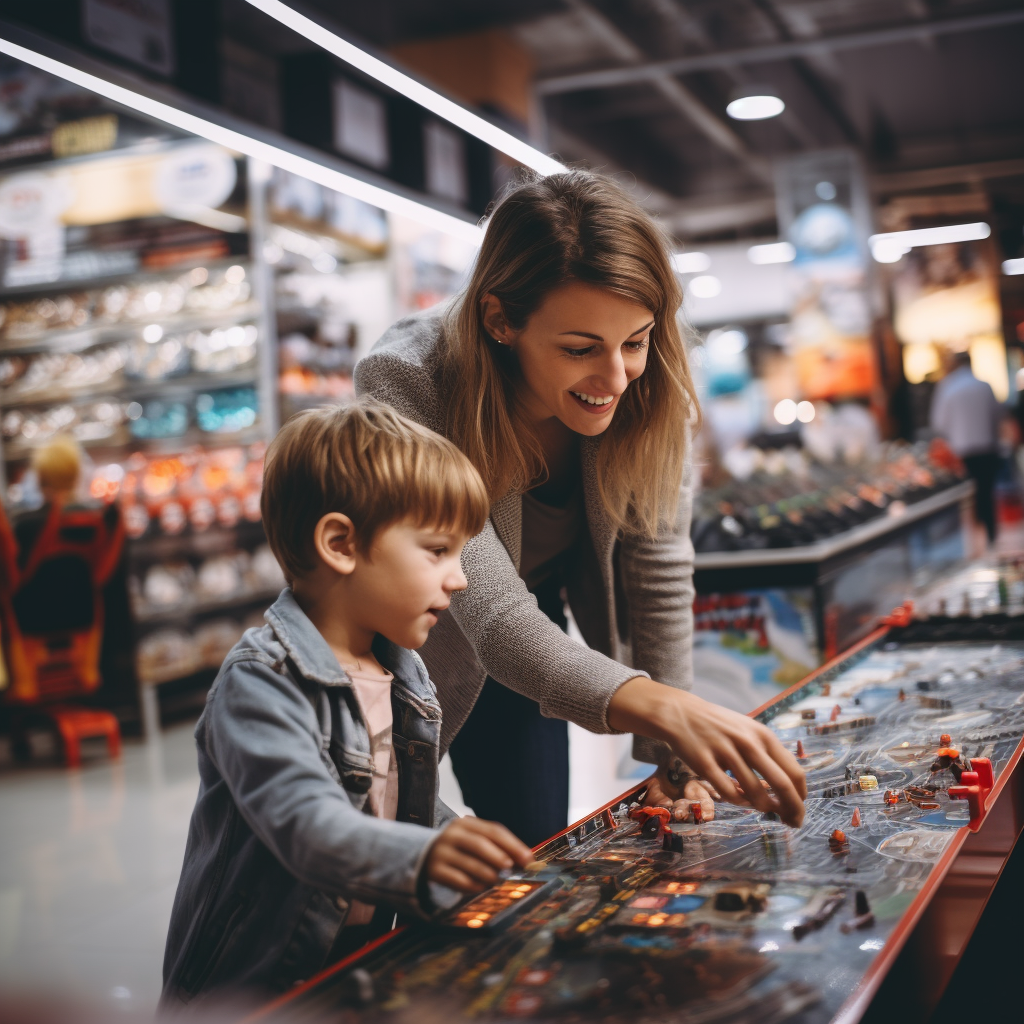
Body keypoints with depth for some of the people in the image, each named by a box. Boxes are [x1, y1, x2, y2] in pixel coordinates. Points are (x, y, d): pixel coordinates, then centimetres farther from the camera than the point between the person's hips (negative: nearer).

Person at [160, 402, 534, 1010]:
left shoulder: (403, 669, 11)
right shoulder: (261, 685, -16)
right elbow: (306, 822, -31)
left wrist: (479, 859, 12)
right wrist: (423, 856, -46)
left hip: (363, 959, 7)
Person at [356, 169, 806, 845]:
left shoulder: (649, 396, -23)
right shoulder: (404, 387, -37)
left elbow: (659, 577, -14)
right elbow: (493, 611, -44)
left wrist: (674, 757, -18)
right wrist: (660, 708, -59)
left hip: (530, 632, 4)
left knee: (535, 854, 9)